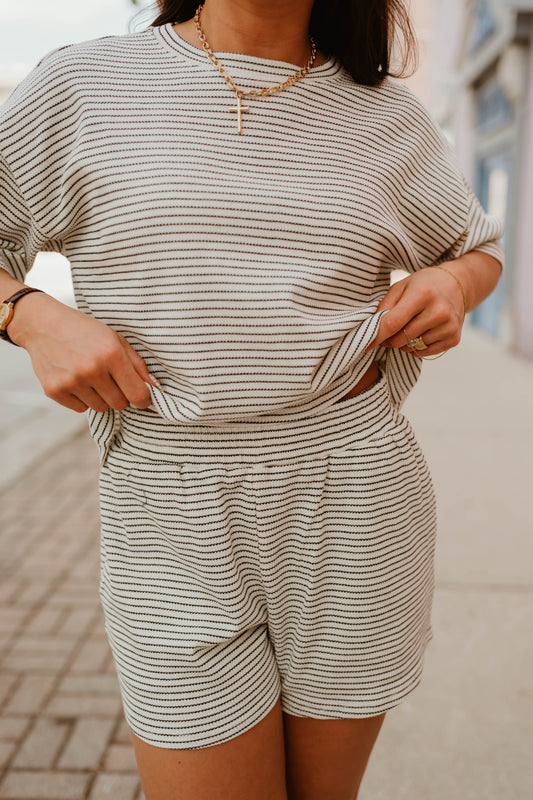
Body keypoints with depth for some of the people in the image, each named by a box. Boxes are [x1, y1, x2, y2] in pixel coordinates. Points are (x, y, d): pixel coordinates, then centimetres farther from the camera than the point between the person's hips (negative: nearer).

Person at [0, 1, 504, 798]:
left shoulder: (385, 111, 7)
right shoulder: (84, 84, 2)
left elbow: (480, 249, 20)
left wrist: (452, 285, -2)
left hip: (352, 503, 2)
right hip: (177, 528, -1)